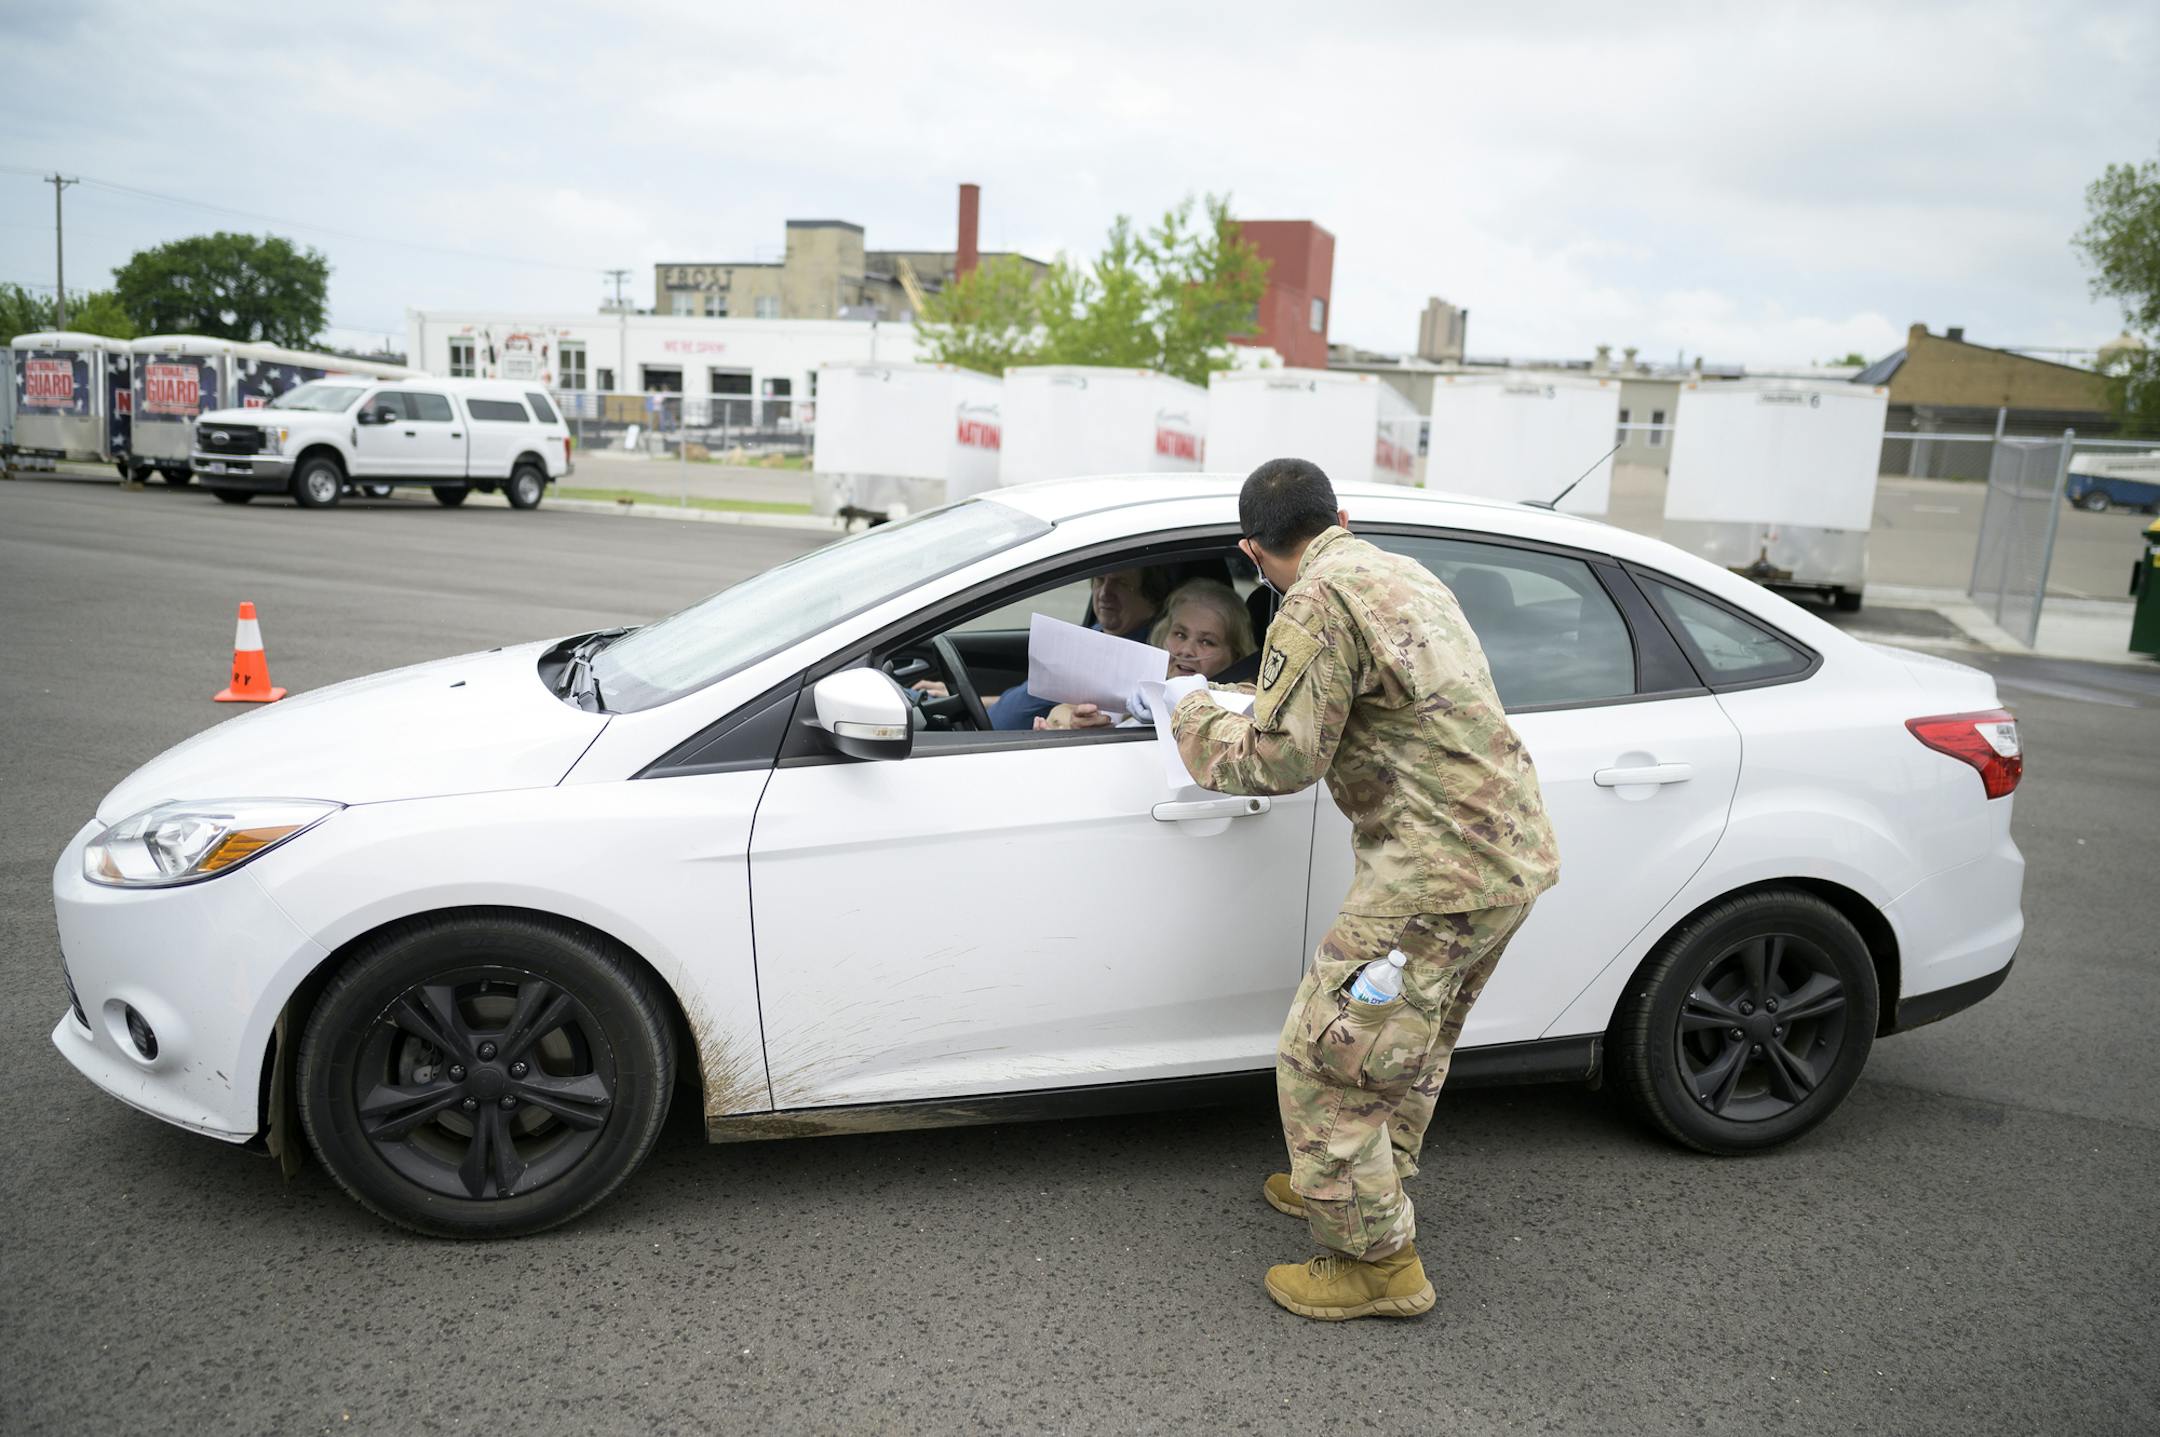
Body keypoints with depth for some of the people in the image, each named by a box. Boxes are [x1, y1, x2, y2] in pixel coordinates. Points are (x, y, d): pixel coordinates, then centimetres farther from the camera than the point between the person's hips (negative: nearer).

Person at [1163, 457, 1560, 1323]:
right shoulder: (1405, 574, 16)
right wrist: (1266, 695, 31)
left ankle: (1379, 1260, 10)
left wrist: (1193, 714, 2)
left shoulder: (1319, 605, -13)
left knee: (1326, 1057, 0)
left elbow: (1280, 760, -15)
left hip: (1442, 871, -10)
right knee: (1412, 1041, 25)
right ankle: (1368, 1186, 43)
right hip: (1513, 852, 10)